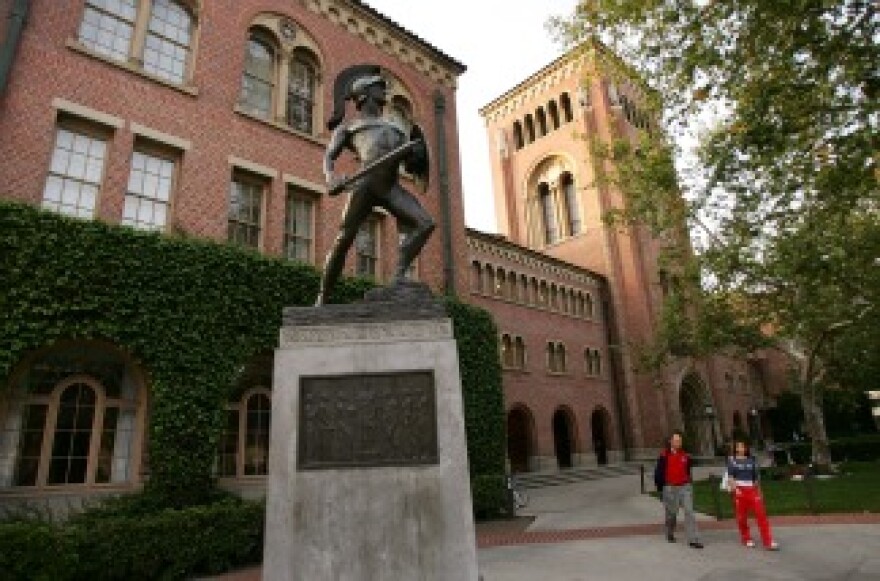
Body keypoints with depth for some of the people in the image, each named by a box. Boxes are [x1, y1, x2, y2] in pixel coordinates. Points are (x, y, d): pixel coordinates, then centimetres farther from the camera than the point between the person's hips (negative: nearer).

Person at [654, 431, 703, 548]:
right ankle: (670, 534, 32)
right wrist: (660, 486, -2)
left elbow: (688, 471, 19)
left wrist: (688, 483, 18)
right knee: (671, 512, 10)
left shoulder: (686, 456, 6)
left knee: (689, 512, -7)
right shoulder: (664, 456, -7)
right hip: (670, 488, -3)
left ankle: (693, 540, -6)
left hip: (685, 487, 3)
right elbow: (658, 472, -2)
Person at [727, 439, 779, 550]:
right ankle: (747, 539, 23)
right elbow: (730, 477, -5)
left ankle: (768, 542, -7)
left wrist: (759, 491, 16)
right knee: (742, 517, 5)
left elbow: (756, 476, 15)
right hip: (739, 491, -2)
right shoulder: (732, 460, 1)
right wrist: (734, 488, -18)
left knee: (761, 515, -8)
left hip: (752, 490, 2)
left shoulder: (752, 459, 8)